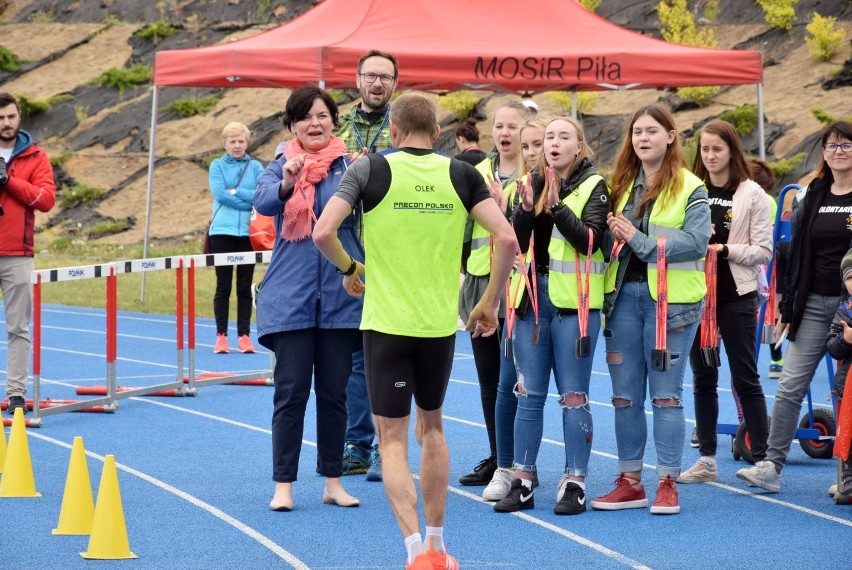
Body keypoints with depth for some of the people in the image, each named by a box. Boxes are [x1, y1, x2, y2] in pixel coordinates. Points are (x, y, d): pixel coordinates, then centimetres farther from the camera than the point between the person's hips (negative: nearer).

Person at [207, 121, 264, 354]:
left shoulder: (255, 167, 9)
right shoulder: (217, 165, 6)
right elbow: (219, 193, -8)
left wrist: (235, 191, -9)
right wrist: (248, 201, -8)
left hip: (248, 232, 1)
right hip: (222, 231, -1)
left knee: (245, 287, 4)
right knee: (223, 286, 1)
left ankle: (244, 335, 8)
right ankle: (221, 335, 5)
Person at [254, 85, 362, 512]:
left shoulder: (349, 166, 4)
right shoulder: (281, 167, 5)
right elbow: (264, 202, -15)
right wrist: (288, 182, -37)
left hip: (340, 296, 1)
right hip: (291, 296, -1)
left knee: (334, 391, 7)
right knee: (290, 391, -2)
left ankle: (333, 481, 16)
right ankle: (283, 485, 3)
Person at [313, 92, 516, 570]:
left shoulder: (371, 169, -4)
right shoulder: (462, 175, 2)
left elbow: (323, 233, -12)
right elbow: (507, 239, -6)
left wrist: (350, 268, 8)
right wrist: (490, 303, 6)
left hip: (386, 324, -3)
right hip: (441, 325, 3)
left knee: (393, 439, 3)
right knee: (432, 427, 21)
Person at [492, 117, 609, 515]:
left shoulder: (593, 186, -1)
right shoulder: (532, 182, 12)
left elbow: (590, 240, -14)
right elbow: (515, 243, 4)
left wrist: (557, 205, -21)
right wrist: (527, 207, -12)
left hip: (573, 302, -4)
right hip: (532, 298, 4)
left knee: (573, 395, -1)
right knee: (529, 393, 7)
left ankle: (575, 483, 4)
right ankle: (522, 482, 12)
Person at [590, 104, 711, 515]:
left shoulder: (689, 188, -3)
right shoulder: (621, 184, 14)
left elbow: (697, 241, -14)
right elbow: (608, 237, 13)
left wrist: (642, 242, -17)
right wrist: (615, 235, -9)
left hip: (669, 299, -5)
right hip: (624, 295, 5)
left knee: (665, 394, -1)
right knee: (625, 394, 7)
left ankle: (667, 484, 6)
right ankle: (630, 481, 15)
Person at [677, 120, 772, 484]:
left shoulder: (751, 194, -2)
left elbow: (763, 250, -5)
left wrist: (724, 249, -17)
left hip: (736, 294, -3)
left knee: (745, 378, 0)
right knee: (702, 378, 8)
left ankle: (762, 458, 4)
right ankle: (706, 459, 15)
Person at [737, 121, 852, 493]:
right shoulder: (810, 196, 10)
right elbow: (797, 255, 13)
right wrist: (787, 308, 11)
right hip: (814, 304, 4)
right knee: (790, 386, -2)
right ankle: (772, 466, -2)